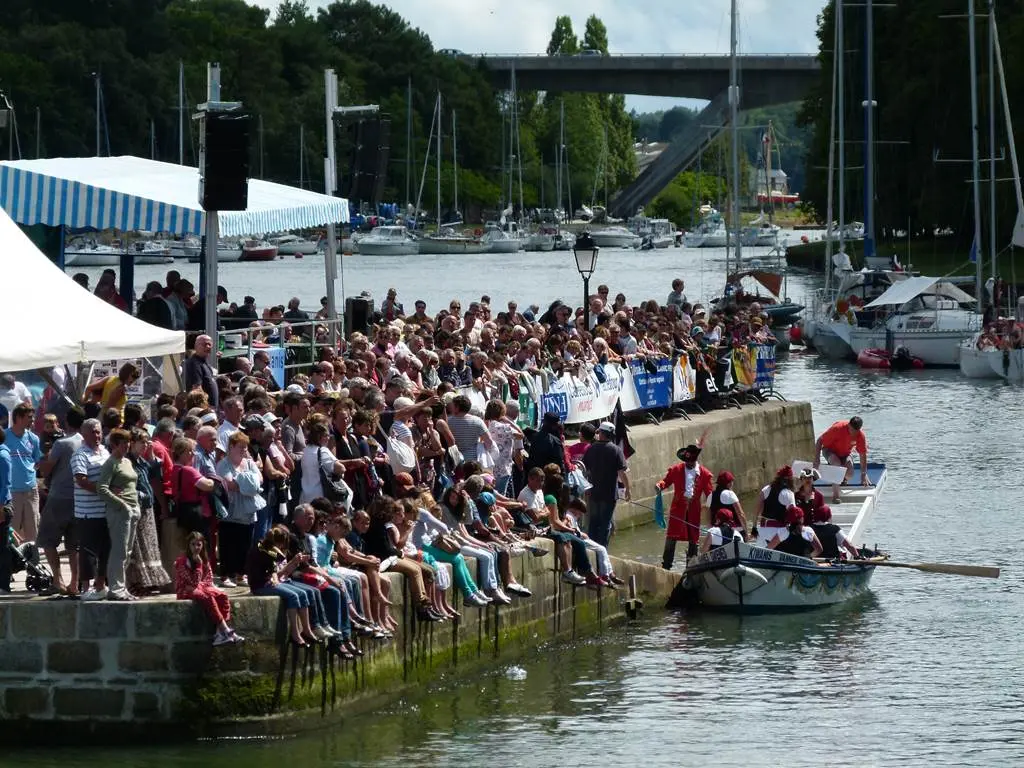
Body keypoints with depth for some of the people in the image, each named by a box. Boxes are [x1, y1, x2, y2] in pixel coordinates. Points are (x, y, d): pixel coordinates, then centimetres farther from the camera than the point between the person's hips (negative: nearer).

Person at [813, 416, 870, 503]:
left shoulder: (861, 436, -22)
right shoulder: (837, 428, -31)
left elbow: (863, 455, -12)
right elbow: (819, 441, -23)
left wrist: (863, 475, -14)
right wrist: (817, 460, -29)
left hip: (845, 453, 3)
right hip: (830, 450, -3)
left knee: (850, 474, -23)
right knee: (837, 464, -36)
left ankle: (843, 478, 16)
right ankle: (835, 495, -31)